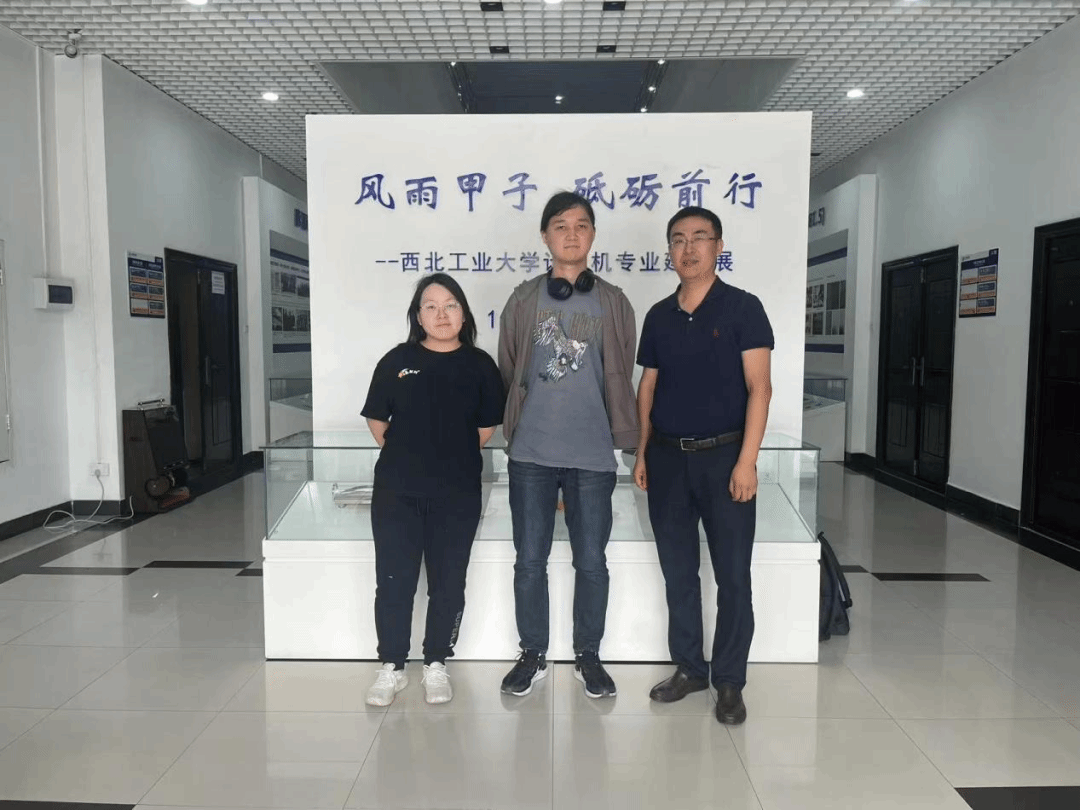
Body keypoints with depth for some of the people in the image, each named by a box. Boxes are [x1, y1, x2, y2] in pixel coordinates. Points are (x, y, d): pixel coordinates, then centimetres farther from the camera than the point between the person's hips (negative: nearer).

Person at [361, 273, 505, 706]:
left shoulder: (479, 364, -1)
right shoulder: (397, 360, 1)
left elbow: (487, 427, 5)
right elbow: (377, 420, 8)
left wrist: (453, 456, 9)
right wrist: (405, 457, 11)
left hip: (457, 493, 0)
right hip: (396, 491, 1)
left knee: (448, 582, 8)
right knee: (393, 580, 4)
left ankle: (436, 666, 24)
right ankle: (391, 667, 20)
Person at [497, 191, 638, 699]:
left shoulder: (613, 303, 4)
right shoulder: (523, 300, 4)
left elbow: (621, 377, 9)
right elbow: (507, 373, 11)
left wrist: (616, 434, 10)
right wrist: (516, 427, 12)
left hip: (592, 453, 0)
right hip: (531, 453, 1)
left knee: (591, 561, 8)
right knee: (530, 560, 8)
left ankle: (588, 657, 27)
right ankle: (533, 656, 26)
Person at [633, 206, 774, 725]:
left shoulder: (742, 308, -3)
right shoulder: (658, 316, 9)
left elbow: (758, 387, -9)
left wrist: (747, 460, -16)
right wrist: (642, 453, 8)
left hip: (723, 455, -4)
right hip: (667, 457, 4)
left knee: (732, 574, 3)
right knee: (678, 570, 11)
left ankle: (729, 681, 17)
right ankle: (687, 668, 26)